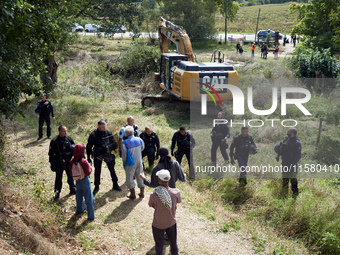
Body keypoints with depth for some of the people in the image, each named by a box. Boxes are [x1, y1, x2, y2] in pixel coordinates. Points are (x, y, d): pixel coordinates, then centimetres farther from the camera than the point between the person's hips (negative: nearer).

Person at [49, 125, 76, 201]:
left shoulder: (69, 139, -2)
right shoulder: (54, 141, -10)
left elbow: (74, 148, 11)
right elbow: (51, 153, -4)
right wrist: (52, 163, -5)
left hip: (69, 162, 3)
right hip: (59, 163, -3)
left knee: (70, 176, 18)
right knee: (58, 179, 4)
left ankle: (72, 190, 37)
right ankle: (57, 194, 15)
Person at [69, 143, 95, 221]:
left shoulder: (72, 161, -9)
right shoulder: (84, 161, -26)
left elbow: (71, 172, 1)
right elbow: (88, 172, -19)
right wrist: (90, 168, -1)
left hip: (77, 182, 6)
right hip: (85, 181, -6)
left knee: (79, 197, 27)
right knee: (89, 199, 5)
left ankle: (80, 210, 48)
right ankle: (91, 216, 10)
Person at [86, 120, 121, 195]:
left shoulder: (108, 132, -4)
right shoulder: (93, 134, -10)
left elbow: (113, 143, 8)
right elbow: (89, 146, -3)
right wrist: (88, 157, -2)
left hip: (108, 154, 2)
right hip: (98, 155, -2)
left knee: (112, 169, 9)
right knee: (97, 171, 8)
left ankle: (115, 184, 24)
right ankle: (96, 187, 22)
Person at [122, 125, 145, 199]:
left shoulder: (125, 142, -18)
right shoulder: (139, 140, -6)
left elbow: (124, 155, -13)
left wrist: (124, 163, 2)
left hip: (131, 163, -4)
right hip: (139, 161, 4)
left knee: (130, 178, 12)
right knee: (140, 177, 18)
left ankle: (133, 194, 19)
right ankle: (142, 193, 26)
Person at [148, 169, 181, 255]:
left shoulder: (153, 195, -32)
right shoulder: (176, 192, -27)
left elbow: (152, 206, -11)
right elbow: (176, 204, -7)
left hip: (158, 224, -2)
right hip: (171, 222, 2)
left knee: (159, 244, 24)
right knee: (173, 241, 28)